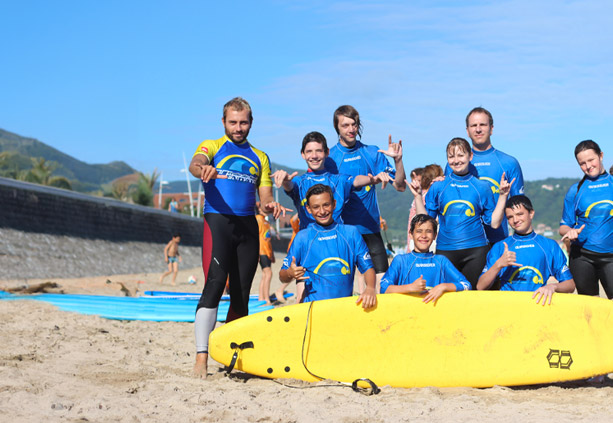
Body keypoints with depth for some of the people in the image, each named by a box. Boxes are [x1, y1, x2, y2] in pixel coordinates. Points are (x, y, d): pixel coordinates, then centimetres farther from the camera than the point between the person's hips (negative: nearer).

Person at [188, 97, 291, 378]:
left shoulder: (260, 158, 21)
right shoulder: (212, 147, 10)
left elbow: (265, 199, 18)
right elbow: (195, 164, -13)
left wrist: (270, 206, -7)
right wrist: (203, 169, -38)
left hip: (248, 227, 4)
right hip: (218, 221, -4)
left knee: (241, 294, 3)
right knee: (214, 286, -18)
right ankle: (201, 357, -22)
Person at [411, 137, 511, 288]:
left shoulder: (481, 187, 5)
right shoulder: (438, 187, 6)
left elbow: (494, 222, 3)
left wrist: (502, 196, -3)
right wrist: (418, 196, -1)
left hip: (476, 249, 0)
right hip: (445, 250, 1)